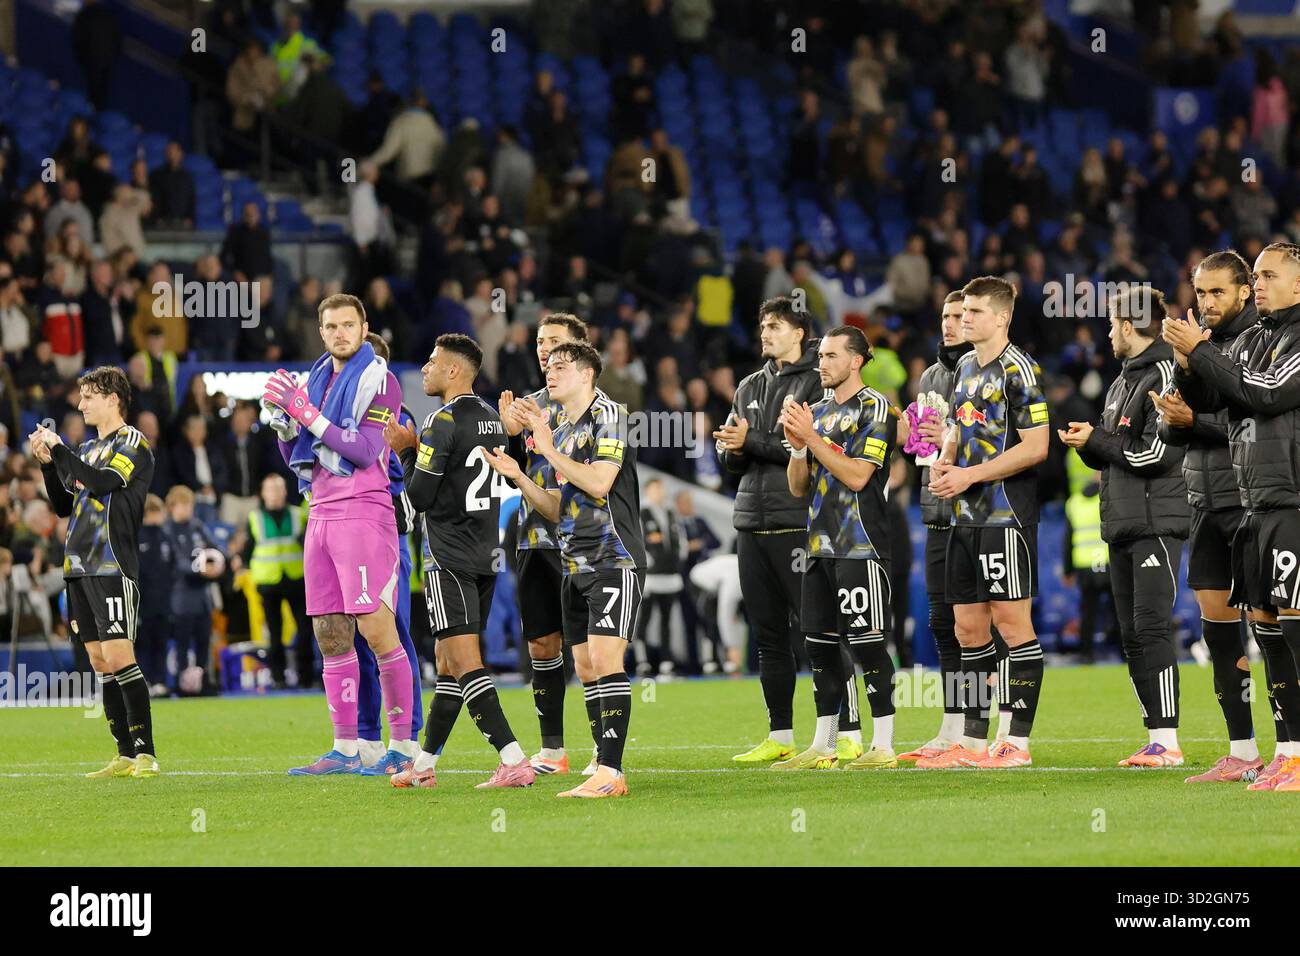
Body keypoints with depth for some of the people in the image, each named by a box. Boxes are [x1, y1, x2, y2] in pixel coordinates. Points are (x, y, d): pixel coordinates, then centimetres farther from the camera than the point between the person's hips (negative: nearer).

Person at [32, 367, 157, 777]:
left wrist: (58, 449, -10)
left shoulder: (132, 443, -4)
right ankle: (125, 756, 8)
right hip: (79, 566, 8)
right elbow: (64, 505, 20)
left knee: (118, 657, -15)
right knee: (100, 661, 6)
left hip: (113, 566, -8)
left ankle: (145, 754, -14)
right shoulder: (87, 449, 20)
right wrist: (48, 463, 8)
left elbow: (100, 482, -19)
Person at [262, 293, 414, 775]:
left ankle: (403, 744, -7)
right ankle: (345, 749, 8)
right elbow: (296, 459, 20)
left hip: (363, 513, -7)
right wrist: (284, 422, 1)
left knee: (376, 629, -11)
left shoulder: (377, 380, -4)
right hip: (321, 514, 8)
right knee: (330, 635, 5)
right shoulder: (315, 380, 17)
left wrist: (308, 414, -15)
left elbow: (365, 451, -15)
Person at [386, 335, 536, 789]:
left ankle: (514, 760, -22)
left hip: (451, 560, -9)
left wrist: (407, 452, 2)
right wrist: (416, 449, 17)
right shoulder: (491, 418, 13)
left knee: (464, 663, -12)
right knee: (449, 664, 14)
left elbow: (420, 497, -13)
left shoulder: (443, 422, -14)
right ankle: (423, 765, 22)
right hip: (485, 555, 9)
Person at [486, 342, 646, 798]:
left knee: (606, 661, -16)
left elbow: (599, 483, -19)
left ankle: (610, 772, -20)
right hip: (576, 567, 9)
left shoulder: (608, 415, -7)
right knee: (589, 670, 6)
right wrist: (517, 476, 7)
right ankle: (607, 768, 8)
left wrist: (548, 449, -12)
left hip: (614, 560, -9)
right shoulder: (561, 430, 19)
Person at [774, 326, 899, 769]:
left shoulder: (875, 409, -6)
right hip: (821, 546, 8)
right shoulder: (818, 411, 18)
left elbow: (857, 475, -16)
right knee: (820, 644, 9)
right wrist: (797, 446, 0)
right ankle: (823, 747, 14)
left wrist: (811, 437, -14)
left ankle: (884, 745, -7)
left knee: (867, 642, -9)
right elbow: (798, 487, 18)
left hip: (860, 546, -8)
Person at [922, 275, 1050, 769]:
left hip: (1007, 515, -9)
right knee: (968, 627, 9)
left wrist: (970, 475, -16)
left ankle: (1017, 742, -4)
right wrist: (943, 463, 6)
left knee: (1011, 620, -6)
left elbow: (1036, 447, -17)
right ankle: (972, 742, 14)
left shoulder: (1017, 369, -10)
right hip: (966, 516, 9)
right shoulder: (966, 366, 16)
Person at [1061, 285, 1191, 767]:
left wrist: (1096, 441, -9)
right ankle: (1155, 737, 10)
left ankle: (1167, 740, -14)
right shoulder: (1122, 382, 20)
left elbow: (1156, 453, -18)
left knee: (1152, 627, -13)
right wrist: (1088, 442, 1)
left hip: (1157, 523, -9)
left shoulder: (1164, 375, -9)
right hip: (1122, 527, 9)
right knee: (1133, 635, 8)